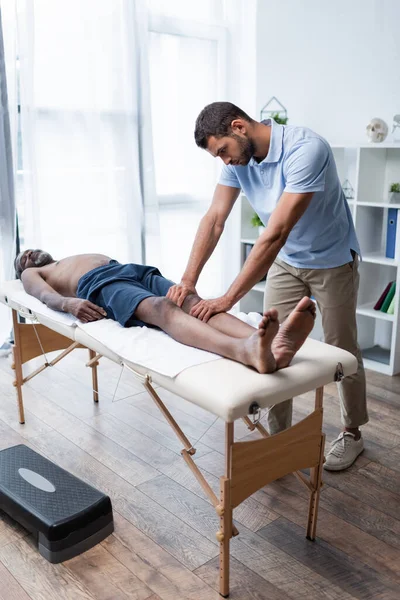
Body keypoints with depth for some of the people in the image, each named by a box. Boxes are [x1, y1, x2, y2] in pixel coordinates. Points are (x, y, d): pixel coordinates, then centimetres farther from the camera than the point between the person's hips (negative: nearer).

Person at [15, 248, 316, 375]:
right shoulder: (32, 275, 31)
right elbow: (46, 295, 6)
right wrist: (69, 303, -19)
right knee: (162, 308, -38)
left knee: (194, 302, -28)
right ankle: (245, 351, -68)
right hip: (100, 285, -5)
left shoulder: (94, 254, 47)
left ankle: (269, 344, -57)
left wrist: (181, 284, 16)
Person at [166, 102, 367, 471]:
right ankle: (278, 437, 16)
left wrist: (228, 299, -40)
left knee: (342, 352, 7)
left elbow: (275, 235, -39)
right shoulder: (237, 158, -12)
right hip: (285, 262, 6)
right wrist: (189, 279, -26)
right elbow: (214, 220, -14)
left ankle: (352, 434, 28)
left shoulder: (306, 149, -34)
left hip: (331, 262, -5)